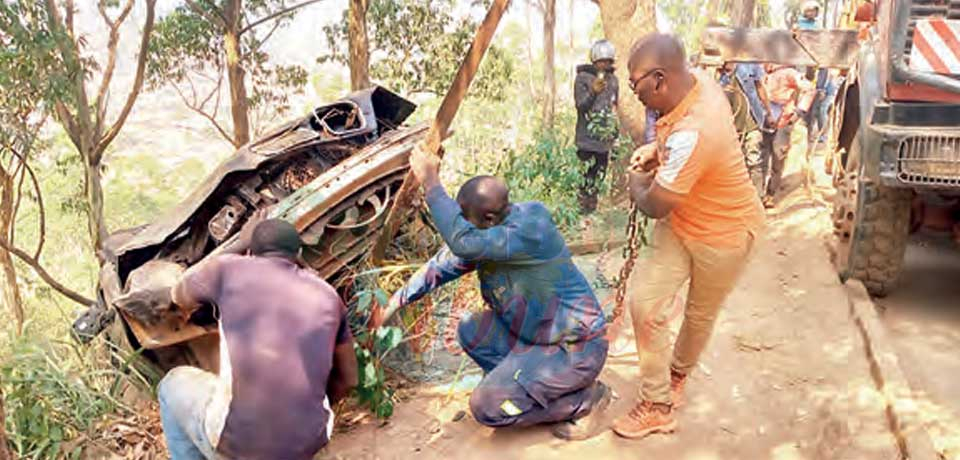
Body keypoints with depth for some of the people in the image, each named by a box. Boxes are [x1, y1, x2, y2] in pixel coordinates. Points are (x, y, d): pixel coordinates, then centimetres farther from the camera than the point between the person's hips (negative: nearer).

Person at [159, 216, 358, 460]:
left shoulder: (229, 269, 3)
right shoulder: (327, 295, 10)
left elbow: (180, 295, 25)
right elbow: (348, 379, 19)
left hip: (236, 440, -2)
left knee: (173, 384, 28)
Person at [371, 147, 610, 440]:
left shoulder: (531, 230, -29)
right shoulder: (489, 229, -2)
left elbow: (463, 242, -40)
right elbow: (443, 265, 5)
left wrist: (431, 184, -33)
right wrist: (394, 303, 4)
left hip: (575, 346, -9)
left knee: (486, 406, -11)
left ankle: (585, 399, 0)